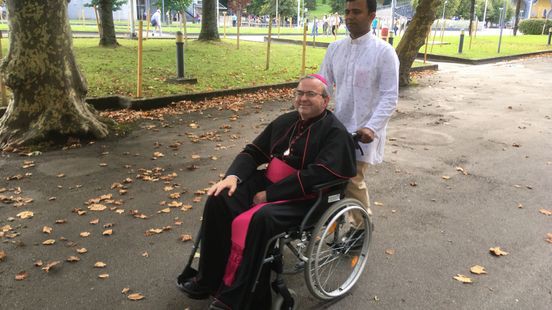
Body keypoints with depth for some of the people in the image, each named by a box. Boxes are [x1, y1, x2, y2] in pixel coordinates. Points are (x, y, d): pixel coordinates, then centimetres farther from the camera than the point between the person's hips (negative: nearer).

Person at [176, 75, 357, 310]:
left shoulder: (335, 132, -8)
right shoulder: (285, 122, 13)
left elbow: (317, 175, -21)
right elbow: (253, 152, 14)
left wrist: (269, 194, -22)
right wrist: (233, 176, -7)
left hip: (303, 199, -7)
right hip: (267, 184, 7)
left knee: (261, 218, -34)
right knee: (219, 200, -14)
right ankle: (209, 280, -5)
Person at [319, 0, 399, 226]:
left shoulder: (384, 52, -9)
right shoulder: (335, 48, 6)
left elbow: (390, 97, -13)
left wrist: (372, 127, -26)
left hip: (363, 131, -5)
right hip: (337, 125, 5)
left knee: (352, 180, -6)